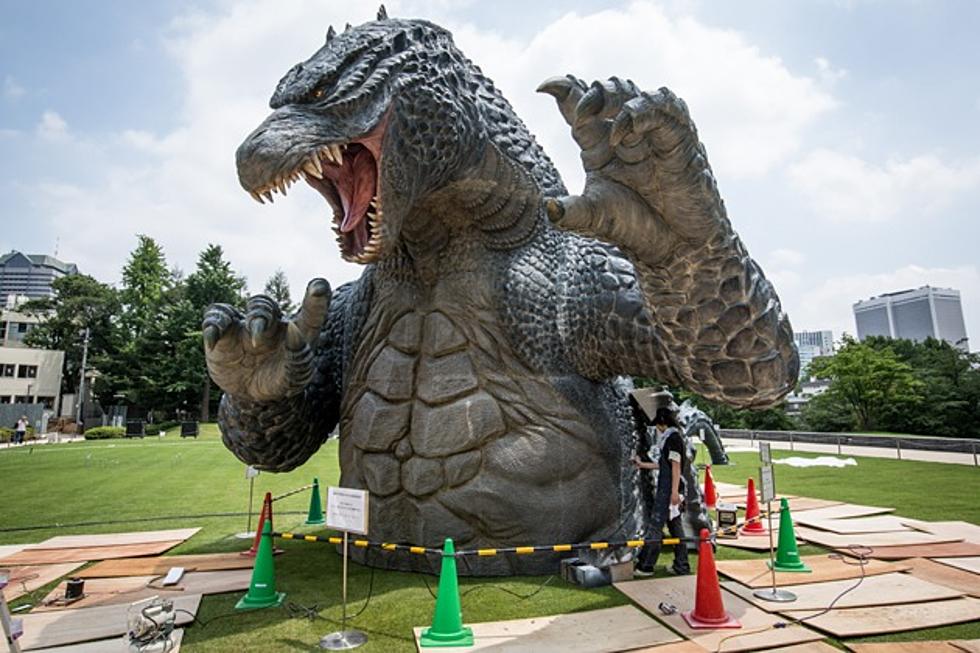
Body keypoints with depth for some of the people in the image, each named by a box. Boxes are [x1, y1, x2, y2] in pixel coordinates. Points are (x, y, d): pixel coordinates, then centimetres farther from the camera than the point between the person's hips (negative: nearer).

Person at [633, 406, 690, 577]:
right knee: (675, 525, 12)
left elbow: (676, 466, -18)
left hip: (669, 489, -10)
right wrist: (642, 464, 30)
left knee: (656, 524, -7)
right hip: (666, 488, 10)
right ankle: (682, 565, 19)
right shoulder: (669, 438, 17)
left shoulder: (673, 438, -12)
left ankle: (645, 566, -4)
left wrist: (674, 491, -21)